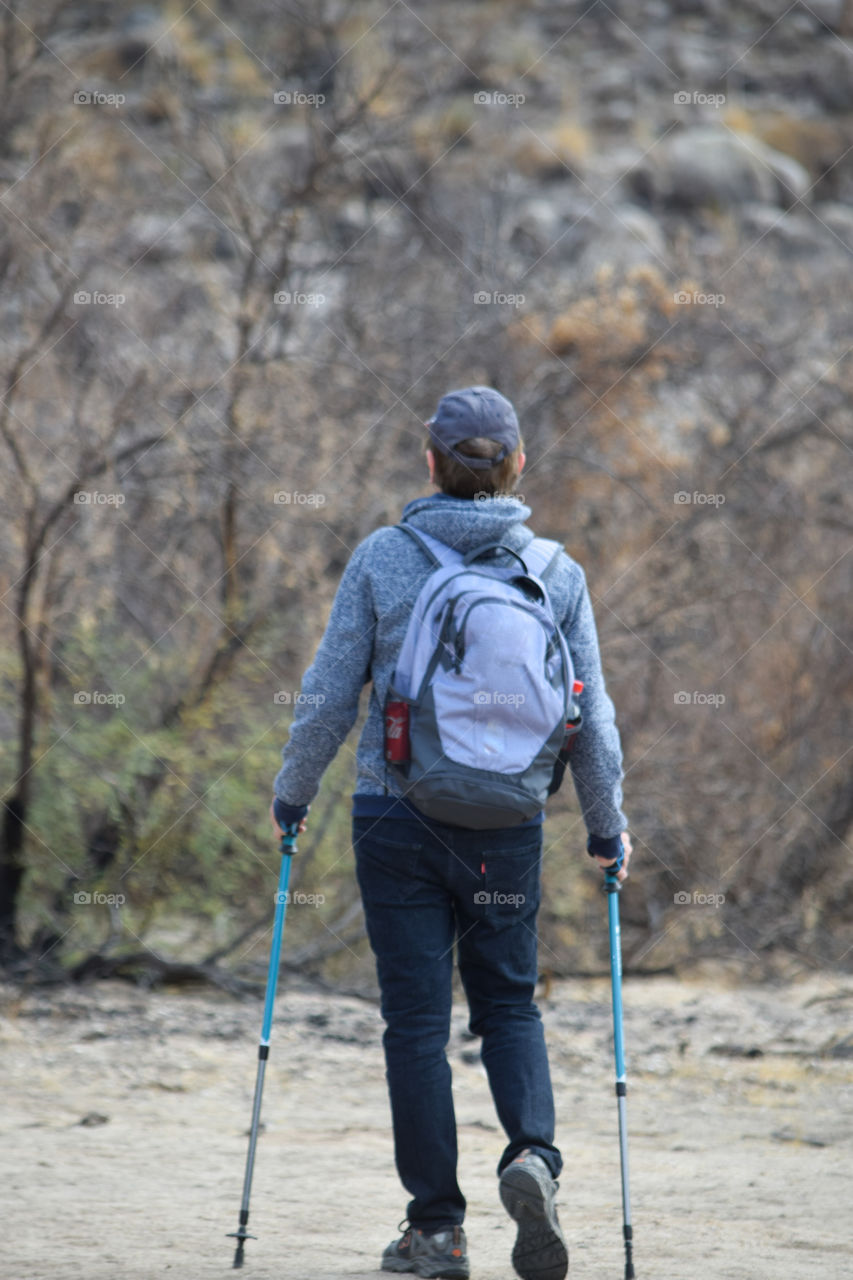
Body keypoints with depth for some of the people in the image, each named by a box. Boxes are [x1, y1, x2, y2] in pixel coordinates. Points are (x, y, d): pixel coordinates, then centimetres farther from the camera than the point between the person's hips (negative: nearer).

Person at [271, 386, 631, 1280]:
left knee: (416, 1015, 6)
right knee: (508, 1002, 16)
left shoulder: (382, 558, -4)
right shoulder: (556, 572, 0)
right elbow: (591, 714, 3)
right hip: (507, 826, 2)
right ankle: (532, 1154, -10)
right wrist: (607, 828, 16)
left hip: (397, 816, -1)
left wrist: (291, 794, 12)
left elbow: (330, 694, -3)